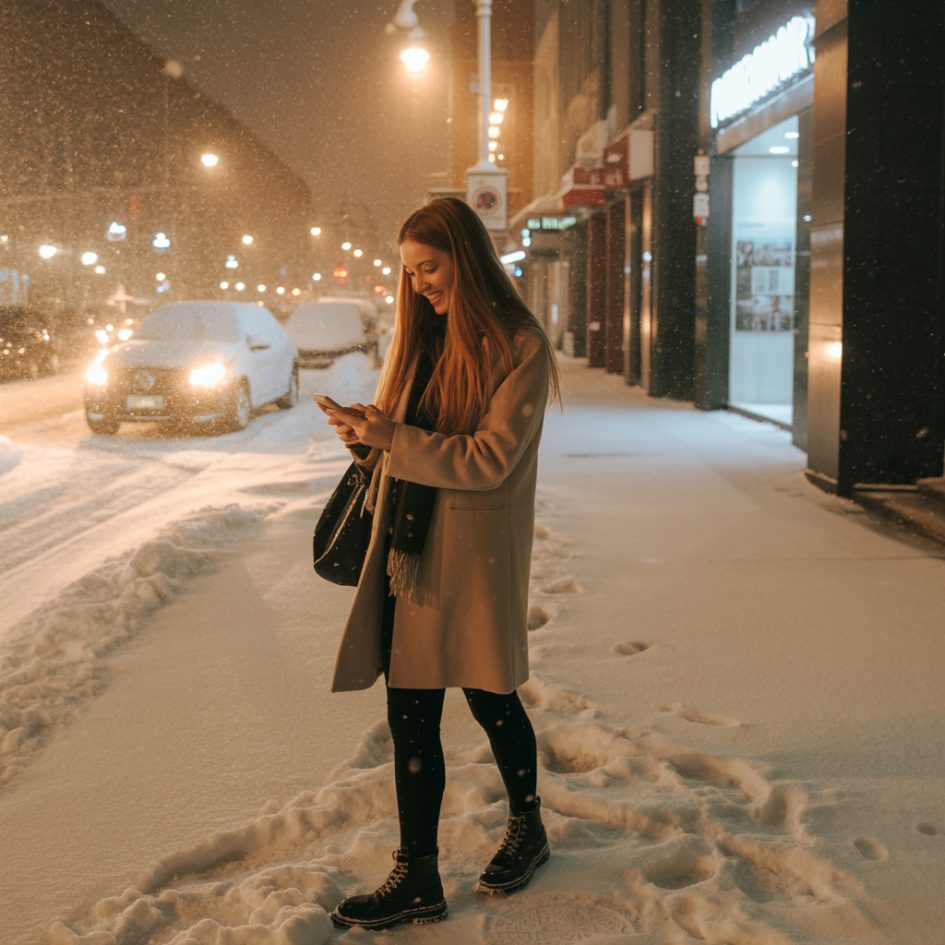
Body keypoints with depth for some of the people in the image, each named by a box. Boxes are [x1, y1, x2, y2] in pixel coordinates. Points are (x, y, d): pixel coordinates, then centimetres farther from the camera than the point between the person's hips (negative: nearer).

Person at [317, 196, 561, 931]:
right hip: (408, 549, 6)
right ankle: (418, 877, 18)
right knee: (410, 716, 7)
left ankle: (527, 829, 38)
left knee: (490, 698, 12)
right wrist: (367, 434, -4)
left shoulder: (518, 348, -11)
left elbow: (491, 459, -18)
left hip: (475, 552, -6)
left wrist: (390, 437, -19)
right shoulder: (424, 337, 10)